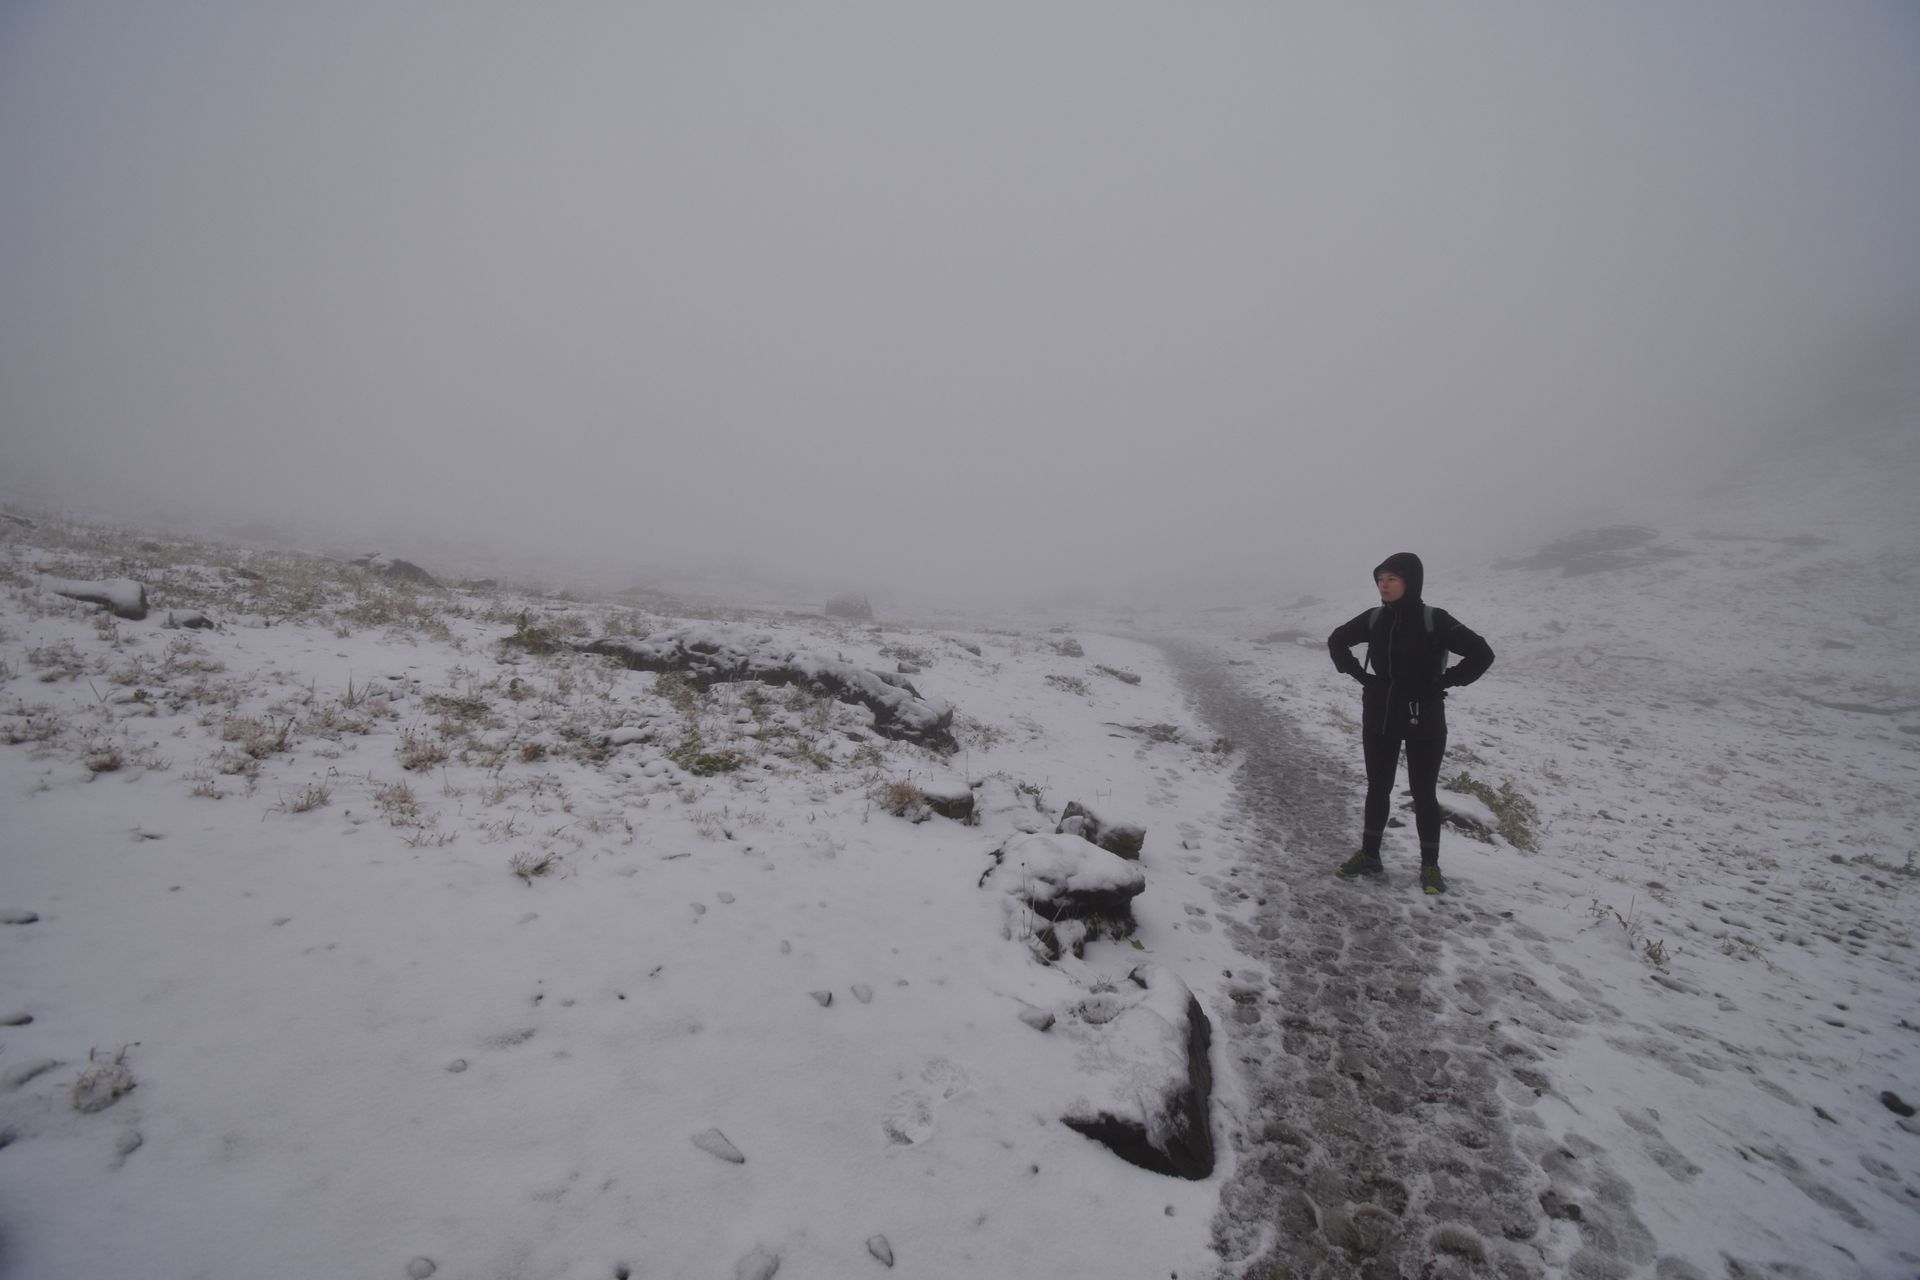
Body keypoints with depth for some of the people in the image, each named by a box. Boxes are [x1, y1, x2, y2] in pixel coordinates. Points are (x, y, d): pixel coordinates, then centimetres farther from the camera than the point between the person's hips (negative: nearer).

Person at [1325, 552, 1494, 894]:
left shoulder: (1434, 620, -13)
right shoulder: (1374, 619, -1)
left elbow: (1481, 653, -13)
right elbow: (1337, 640, 15)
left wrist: (1443, 683, -12)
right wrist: (1359, 675, 4)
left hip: (1423, 723, -4)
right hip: (1379, 719, 4)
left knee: (1424, 793, 6)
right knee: (1377, 788, 13)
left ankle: (1430, 865, 19)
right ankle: (1369, 855, 25)